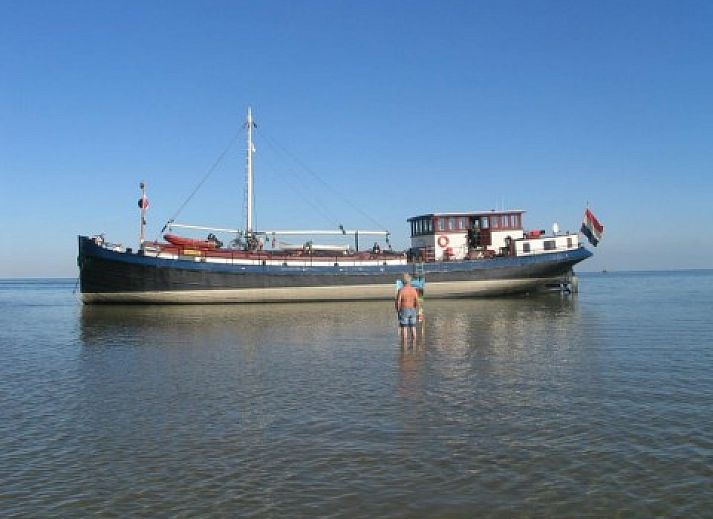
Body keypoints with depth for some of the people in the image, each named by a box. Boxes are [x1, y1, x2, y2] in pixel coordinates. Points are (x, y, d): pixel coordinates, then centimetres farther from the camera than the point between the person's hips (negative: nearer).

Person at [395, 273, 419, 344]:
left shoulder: (401, 290, -11)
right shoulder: (414, 290, -2)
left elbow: (398, 302, -13)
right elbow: (417, 302, -3)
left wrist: (398, 311, 2)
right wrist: (416, 311, 9)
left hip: (404, 310, -3)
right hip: (412, 310, 3)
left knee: (404, 327, 0)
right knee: (413, 327, 10)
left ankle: (404, 343, -1)